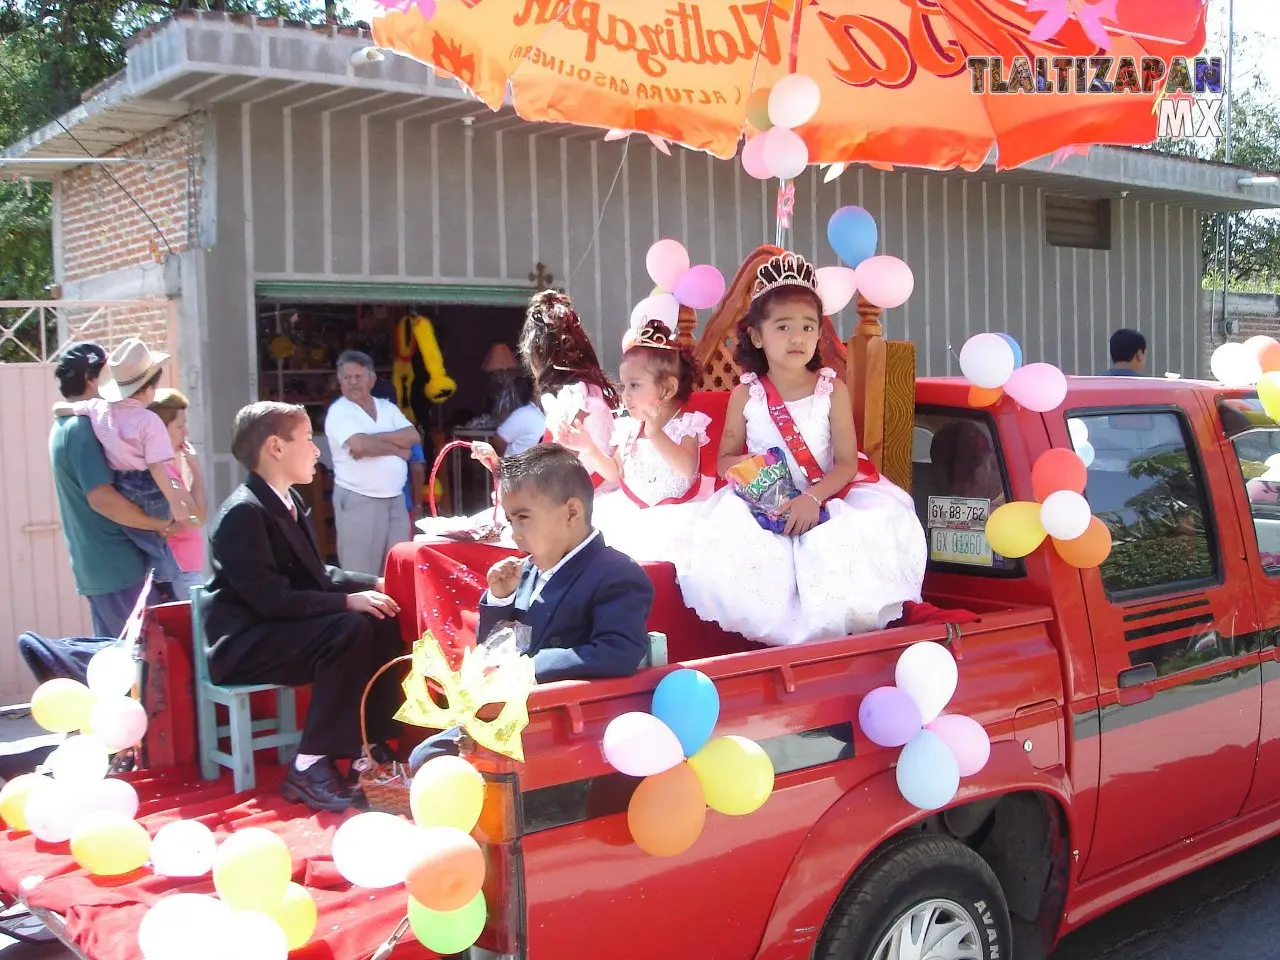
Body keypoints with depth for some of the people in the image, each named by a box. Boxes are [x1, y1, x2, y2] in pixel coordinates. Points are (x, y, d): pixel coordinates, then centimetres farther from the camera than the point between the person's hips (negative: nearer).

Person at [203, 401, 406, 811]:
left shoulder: (288, 501, 10)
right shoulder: (243, 513, -19)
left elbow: (315, 574, 17)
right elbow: (271, 599, -25)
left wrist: (373, 584, 3)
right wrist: (349, 600, -25)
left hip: (279, 629, 9)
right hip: (244, 644, -9)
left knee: (384, 623, -5)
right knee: (350, 630, -28)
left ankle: (376, 746, -2)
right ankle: (311, 767, -24)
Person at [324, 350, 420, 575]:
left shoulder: (387, 407, 11)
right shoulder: (339, 411, -6)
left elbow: (413, 436, -2)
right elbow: (360, 445, -22)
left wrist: (373, 438, -14)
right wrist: (396, 448, -7)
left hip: (396, 498, 6)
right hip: (358, 500, -6)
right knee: (362, 575, -3)